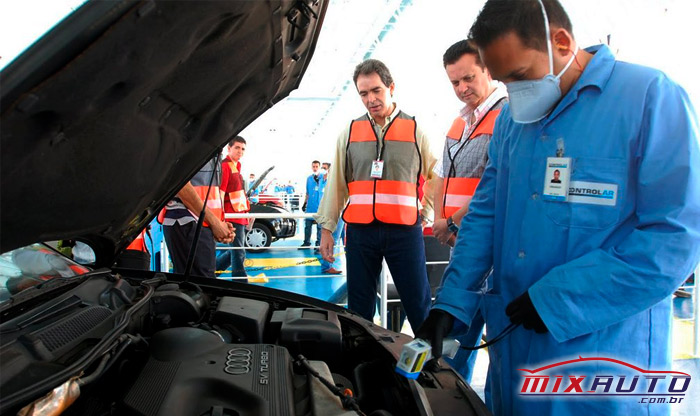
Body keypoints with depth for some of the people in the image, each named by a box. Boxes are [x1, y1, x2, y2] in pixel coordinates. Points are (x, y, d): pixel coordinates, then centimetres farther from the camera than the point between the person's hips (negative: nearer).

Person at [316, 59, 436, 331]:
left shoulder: (415, 130, 6)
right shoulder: (350, 133, 11)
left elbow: (436, 177, 12)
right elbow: (336, 183, 11)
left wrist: (426, 213, 2)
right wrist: (327, 229, 8)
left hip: (405, 229, -2)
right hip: (360, 230, 2)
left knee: (419, 305, 1)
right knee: (359, 308, 10)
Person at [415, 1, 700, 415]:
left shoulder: (651, 97, -12)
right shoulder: (511, 120, 7)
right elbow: (484, 216, 9)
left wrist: (556, 300, -20)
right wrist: (450, 306, 1)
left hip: (603, 355, -6)